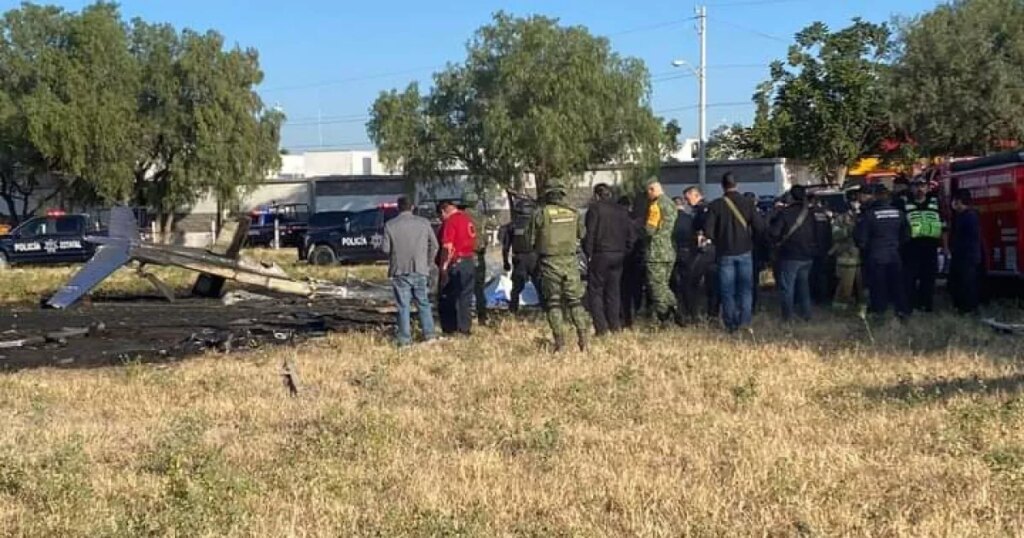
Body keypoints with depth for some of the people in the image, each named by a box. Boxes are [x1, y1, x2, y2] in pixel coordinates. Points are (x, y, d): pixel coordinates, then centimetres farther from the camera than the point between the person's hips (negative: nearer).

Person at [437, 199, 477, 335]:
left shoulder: (450, 222, -12)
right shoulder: (467, 219, 13)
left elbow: (447, 247, -19)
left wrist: (443, 266, -17)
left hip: (456, 263, -8)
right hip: (470, 262, 8)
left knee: (447, 299, -1)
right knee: (465, 297, 12)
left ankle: (449, 330, -2)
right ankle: (465, 328, 13)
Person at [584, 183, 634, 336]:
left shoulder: (595, 208, -6)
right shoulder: (622, 211, 12)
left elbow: (590, 233, -11)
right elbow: (630, 235, 12)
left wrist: (588, 254, -6)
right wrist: (626, 251, 15)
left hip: (600, 254, -5)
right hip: (618, 254, 5)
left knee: (595, 290, 0)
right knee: (613, 290, 12)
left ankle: (601, 327, -8)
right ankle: (615, 325, 10)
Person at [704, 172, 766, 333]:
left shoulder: (716, 205, -8)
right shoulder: (748, 203, -4)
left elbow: (708, 230, -11)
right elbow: (760, 227, -5)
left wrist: (718, 240, 8)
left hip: (725, 253, -1)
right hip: (745, 252, 1)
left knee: (727, 291, 7)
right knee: (745, 288, 8)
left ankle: (731, 325, 8)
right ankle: (745, 321, -4)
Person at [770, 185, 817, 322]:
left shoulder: (785, 213, -16)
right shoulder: (810, 213, 0)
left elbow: (774, 233, -18)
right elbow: (816, 234, 6)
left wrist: (779, 241, 1)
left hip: (790, 256, -5)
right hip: (807, 255, 5)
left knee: (788, 286, 3)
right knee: (804, 285, 18)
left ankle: (788, 316, 6)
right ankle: (806, 313, 21)